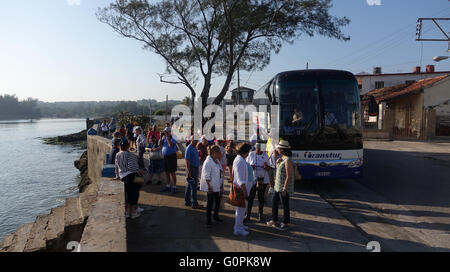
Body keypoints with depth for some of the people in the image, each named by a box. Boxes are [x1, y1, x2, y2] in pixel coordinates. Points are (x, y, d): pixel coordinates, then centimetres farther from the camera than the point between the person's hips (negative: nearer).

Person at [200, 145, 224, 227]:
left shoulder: (217, 161, 9)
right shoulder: (208, 162, -19)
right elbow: (206, 176, -20)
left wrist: (222, 185, 16)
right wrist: (209, 187, -22)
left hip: (218, 186, 8)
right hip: (212, 187, -8)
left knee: (218, 201, 17)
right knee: (210, 202, 2)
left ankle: (216, 216, 35)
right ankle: (208, 220, 15)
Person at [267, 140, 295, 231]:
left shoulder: (288, 161, -22)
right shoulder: (282, 158, 7)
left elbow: (289, 176, -23)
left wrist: (284, 188, -22)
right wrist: (277, 162, 0)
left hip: (284, 188, -10)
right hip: (278, 186, 10)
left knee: (285, 206, 5)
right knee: (274, 202, 17)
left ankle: (285, 224, 20)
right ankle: (274, 221, 32)